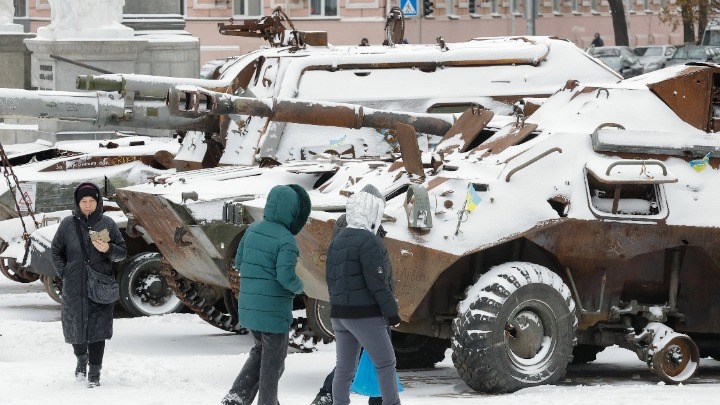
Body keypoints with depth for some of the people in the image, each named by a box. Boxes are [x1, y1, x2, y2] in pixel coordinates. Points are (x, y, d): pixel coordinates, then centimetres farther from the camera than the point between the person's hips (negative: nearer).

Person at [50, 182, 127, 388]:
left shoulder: (107, 223, 1)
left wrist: (108, 249, -13)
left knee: (98, 328, -5)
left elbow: (122, 252, 6)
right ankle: (81, 358, 39)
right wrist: (64, 273, 1)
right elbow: (56, 251, 11)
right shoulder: (68, 224, 2)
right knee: (76, 325, 10)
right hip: (74, 286, 1)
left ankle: (94, 373, 0)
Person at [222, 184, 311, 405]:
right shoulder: (286, 239, -18)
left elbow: (239, 262, 11)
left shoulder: (253, 230, 4)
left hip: (248, 307, 7)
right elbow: (286, 276, -23)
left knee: (261, 351, 23)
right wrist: (298, 286, -2)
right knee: (273, 360, 10)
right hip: (273, 310, -7)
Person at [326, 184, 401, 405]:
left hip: (340, 313, 8)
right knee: (385, 362, 2)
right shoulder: (369, 242, -16)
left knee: (344, 368, 9)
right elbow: (377, 282, -19)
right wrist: (391, 311, -11)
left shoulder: (337, 241, 11)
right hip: (365, 315, -8)